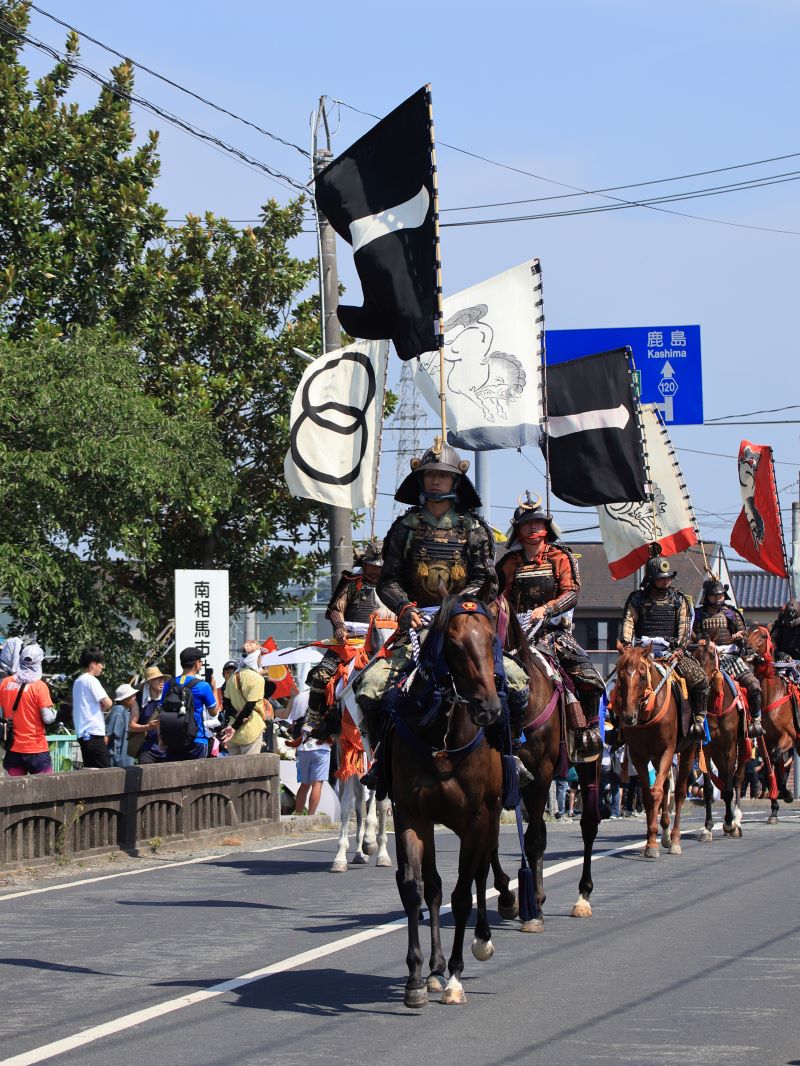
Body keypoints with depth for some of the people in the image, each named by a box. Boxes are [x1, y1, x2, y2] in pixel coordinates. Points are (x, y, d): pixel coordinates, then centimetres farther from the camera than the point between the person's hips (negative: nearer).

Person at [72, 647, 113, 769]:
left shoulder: (77, 681, 20)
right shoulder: (91, 680, -9)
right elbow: (108, 704, -14)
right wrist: (102, 708, 8)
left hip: (82, 733, 9)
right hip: (93, 733, -9)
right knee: (104, 770, -11)